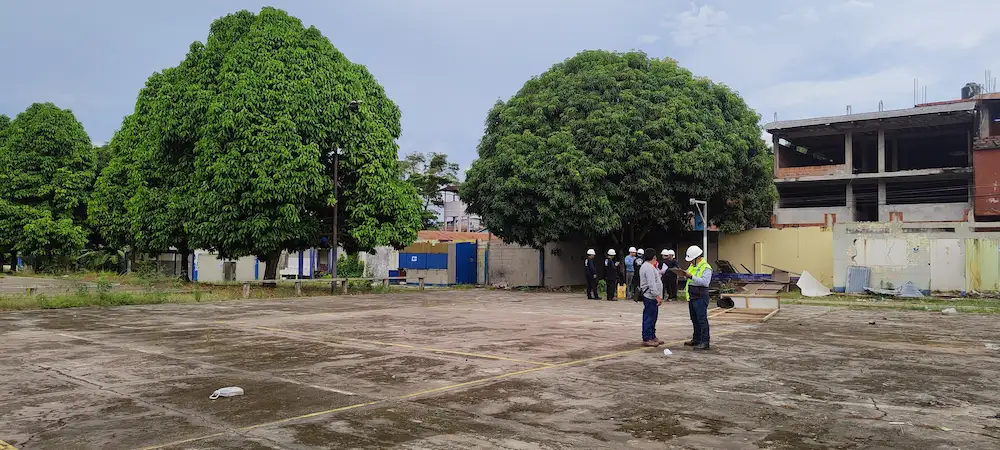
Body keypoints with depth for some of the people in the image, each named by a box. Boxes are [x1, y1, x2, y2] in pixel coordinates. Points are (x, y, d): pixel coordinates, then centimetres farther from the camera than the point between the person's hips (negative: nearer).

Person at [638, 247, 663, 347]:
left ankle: (652, 337, 23)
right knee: (649, 318, -7)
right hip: (650, 297, -11)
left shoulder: (647, 266, 18)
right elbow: (652, 284, -22)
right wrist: (657, 296, -22)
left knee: (652, 318, 16)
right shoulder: (649, 268, -17)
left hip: (651, 297, 11)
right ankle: (646, 339, -5)